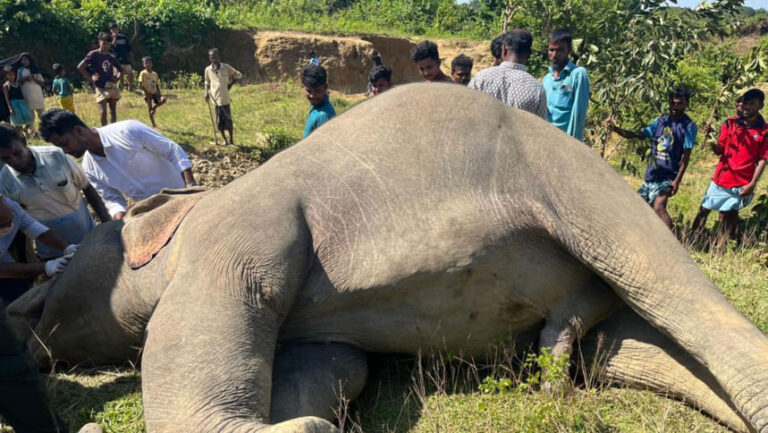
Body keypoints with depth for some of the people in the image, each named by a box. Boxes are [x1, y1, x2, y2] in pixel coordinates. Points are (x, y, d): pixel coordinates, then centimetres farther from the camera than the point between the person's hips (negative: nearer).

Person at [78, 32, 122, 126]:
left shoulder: (112, 57, 9)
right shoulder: (93, 55, -5)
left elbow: (118, 69, 25)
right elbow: (80, 67, -9)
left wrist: (117, 77, 7)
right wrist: (90, 78, -8)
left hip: (112, 87, 5)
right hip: (101, 88, -5)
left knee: (113, 111, 9)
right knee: (103, 112, -8)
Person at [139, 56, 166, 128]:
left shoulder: (154, 74, 10)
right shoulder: (143, 73, -5)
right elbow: (140, 84, -10)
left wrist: (159, 94, 0)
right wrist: (146, 92, -18)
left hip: (154, 93, 4)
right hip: (148, 94, -4)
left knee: (163, 99, -23)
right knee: (150, 109, -4)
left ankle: (154, 107, 4)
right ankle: (153, 125, 5)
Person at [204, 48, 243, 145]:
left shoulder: (226, 67, -3)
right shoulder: (208, 70, 3)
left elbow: (239, 75, 7)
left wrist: (230, 84, -1)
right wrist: (206, 93, 3)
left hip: (225, 98, -2)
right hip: (215, 99, 2)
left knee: (228, 119, 3)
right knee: (219, 121, 5)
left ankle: (231, 140, 16)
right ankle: (224, 140, 18)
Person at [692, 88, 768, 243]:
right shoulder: (730, 123, 1)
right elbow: (719, 150, 3)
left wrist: (752, 184, -12)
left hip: (742, 184, -2)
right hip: (721, 179, 2)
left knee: (730, 216, 5)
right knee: (704, 209, 7)